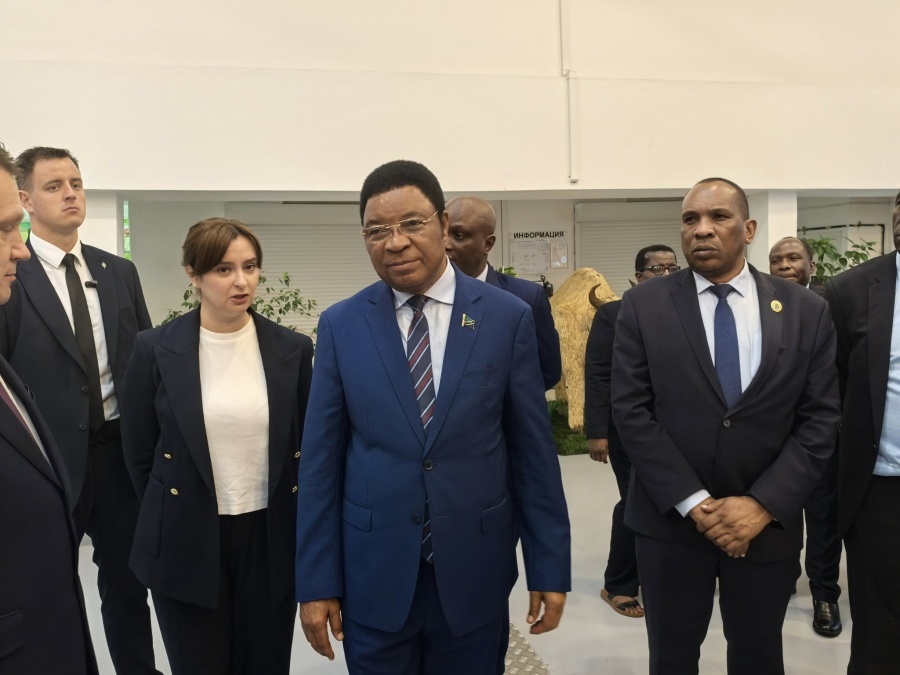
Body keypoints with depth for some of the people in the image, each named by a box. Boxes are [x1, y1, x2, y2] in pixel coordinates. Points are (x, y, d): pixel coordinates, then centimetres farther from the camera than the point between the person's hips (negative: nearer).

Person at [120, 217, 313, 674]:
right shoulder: (155, 350, -6)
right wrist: (171, 518, 8)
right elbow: (140, 452, 3)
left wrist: (300, 528, 7)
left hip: (271, 538, 1)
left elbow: (307, 446, 6)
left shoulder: (292, 350, -2)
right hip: (186, 543, -1)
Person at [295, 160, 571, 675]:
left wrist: (550, 567, 0)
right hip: (372, 575, 1)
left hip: (474, 572, 0)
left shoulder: (508, 317, -4)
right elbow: (321, 460, -1)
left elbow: (533, 450, -2)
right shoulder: (341, 326, -2)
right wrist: (317, 581, -1)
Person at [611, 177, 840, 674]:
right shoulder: (643, 306, -4)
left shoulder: (806, 311, 0)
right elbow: (631, 411, -9)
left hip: (768, 523, 1)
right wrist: (693, 502, -15)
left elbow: (820, 420, -3)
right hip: (670, 519, -1)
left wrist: (763, 505, -13)